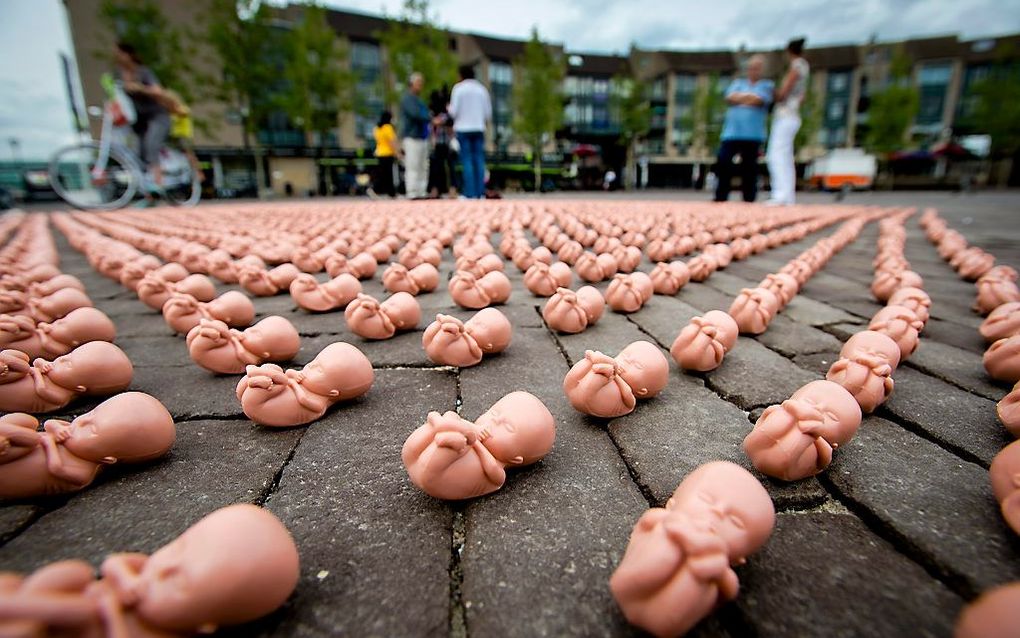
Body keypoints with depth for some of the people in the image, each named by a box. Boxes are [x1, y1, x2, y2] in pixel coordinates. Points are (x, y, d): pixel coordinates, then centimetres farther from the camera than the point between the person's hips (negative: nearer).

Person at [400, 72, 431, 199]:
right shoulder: (407, 98, -4)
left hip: (423, 137, 9)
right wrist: (431, 119, -15)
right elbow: (416, 114, -17)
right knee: (413, 167, -10)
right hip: (412, 137, -9)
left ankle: (421, 193, 9)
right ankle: (413, 194, -9)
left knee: (423, 168, 6)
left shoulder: (419, 99, 23)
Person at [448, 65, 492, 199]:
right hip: (478, 128, 3)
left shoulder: (458, 88, -1)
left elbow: (454, 111, -6)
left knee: (467, 161, -3)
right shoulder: (482, 89, 9)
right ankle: (480, 192, 0)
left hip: (463, 128, -3)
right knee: (479, 160, 4)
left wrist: (448, 109, 15)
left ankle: (470, 193, -8)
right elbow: (488, 112, 9)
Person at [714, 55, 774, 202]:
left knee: (749, 168, -1)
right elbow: (730, 97, 2)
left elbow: (758, 100, -8)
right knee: (723, 163, -6)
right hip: (731, 133, 2)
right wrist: (749, 96, -2)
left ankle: (749, 199, 6)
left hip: (752, 135, -2)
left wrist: (740, 97, 1)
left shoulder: (766, 85, 10)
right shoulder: (738, 83, 20)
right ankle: (720, 198, 2)